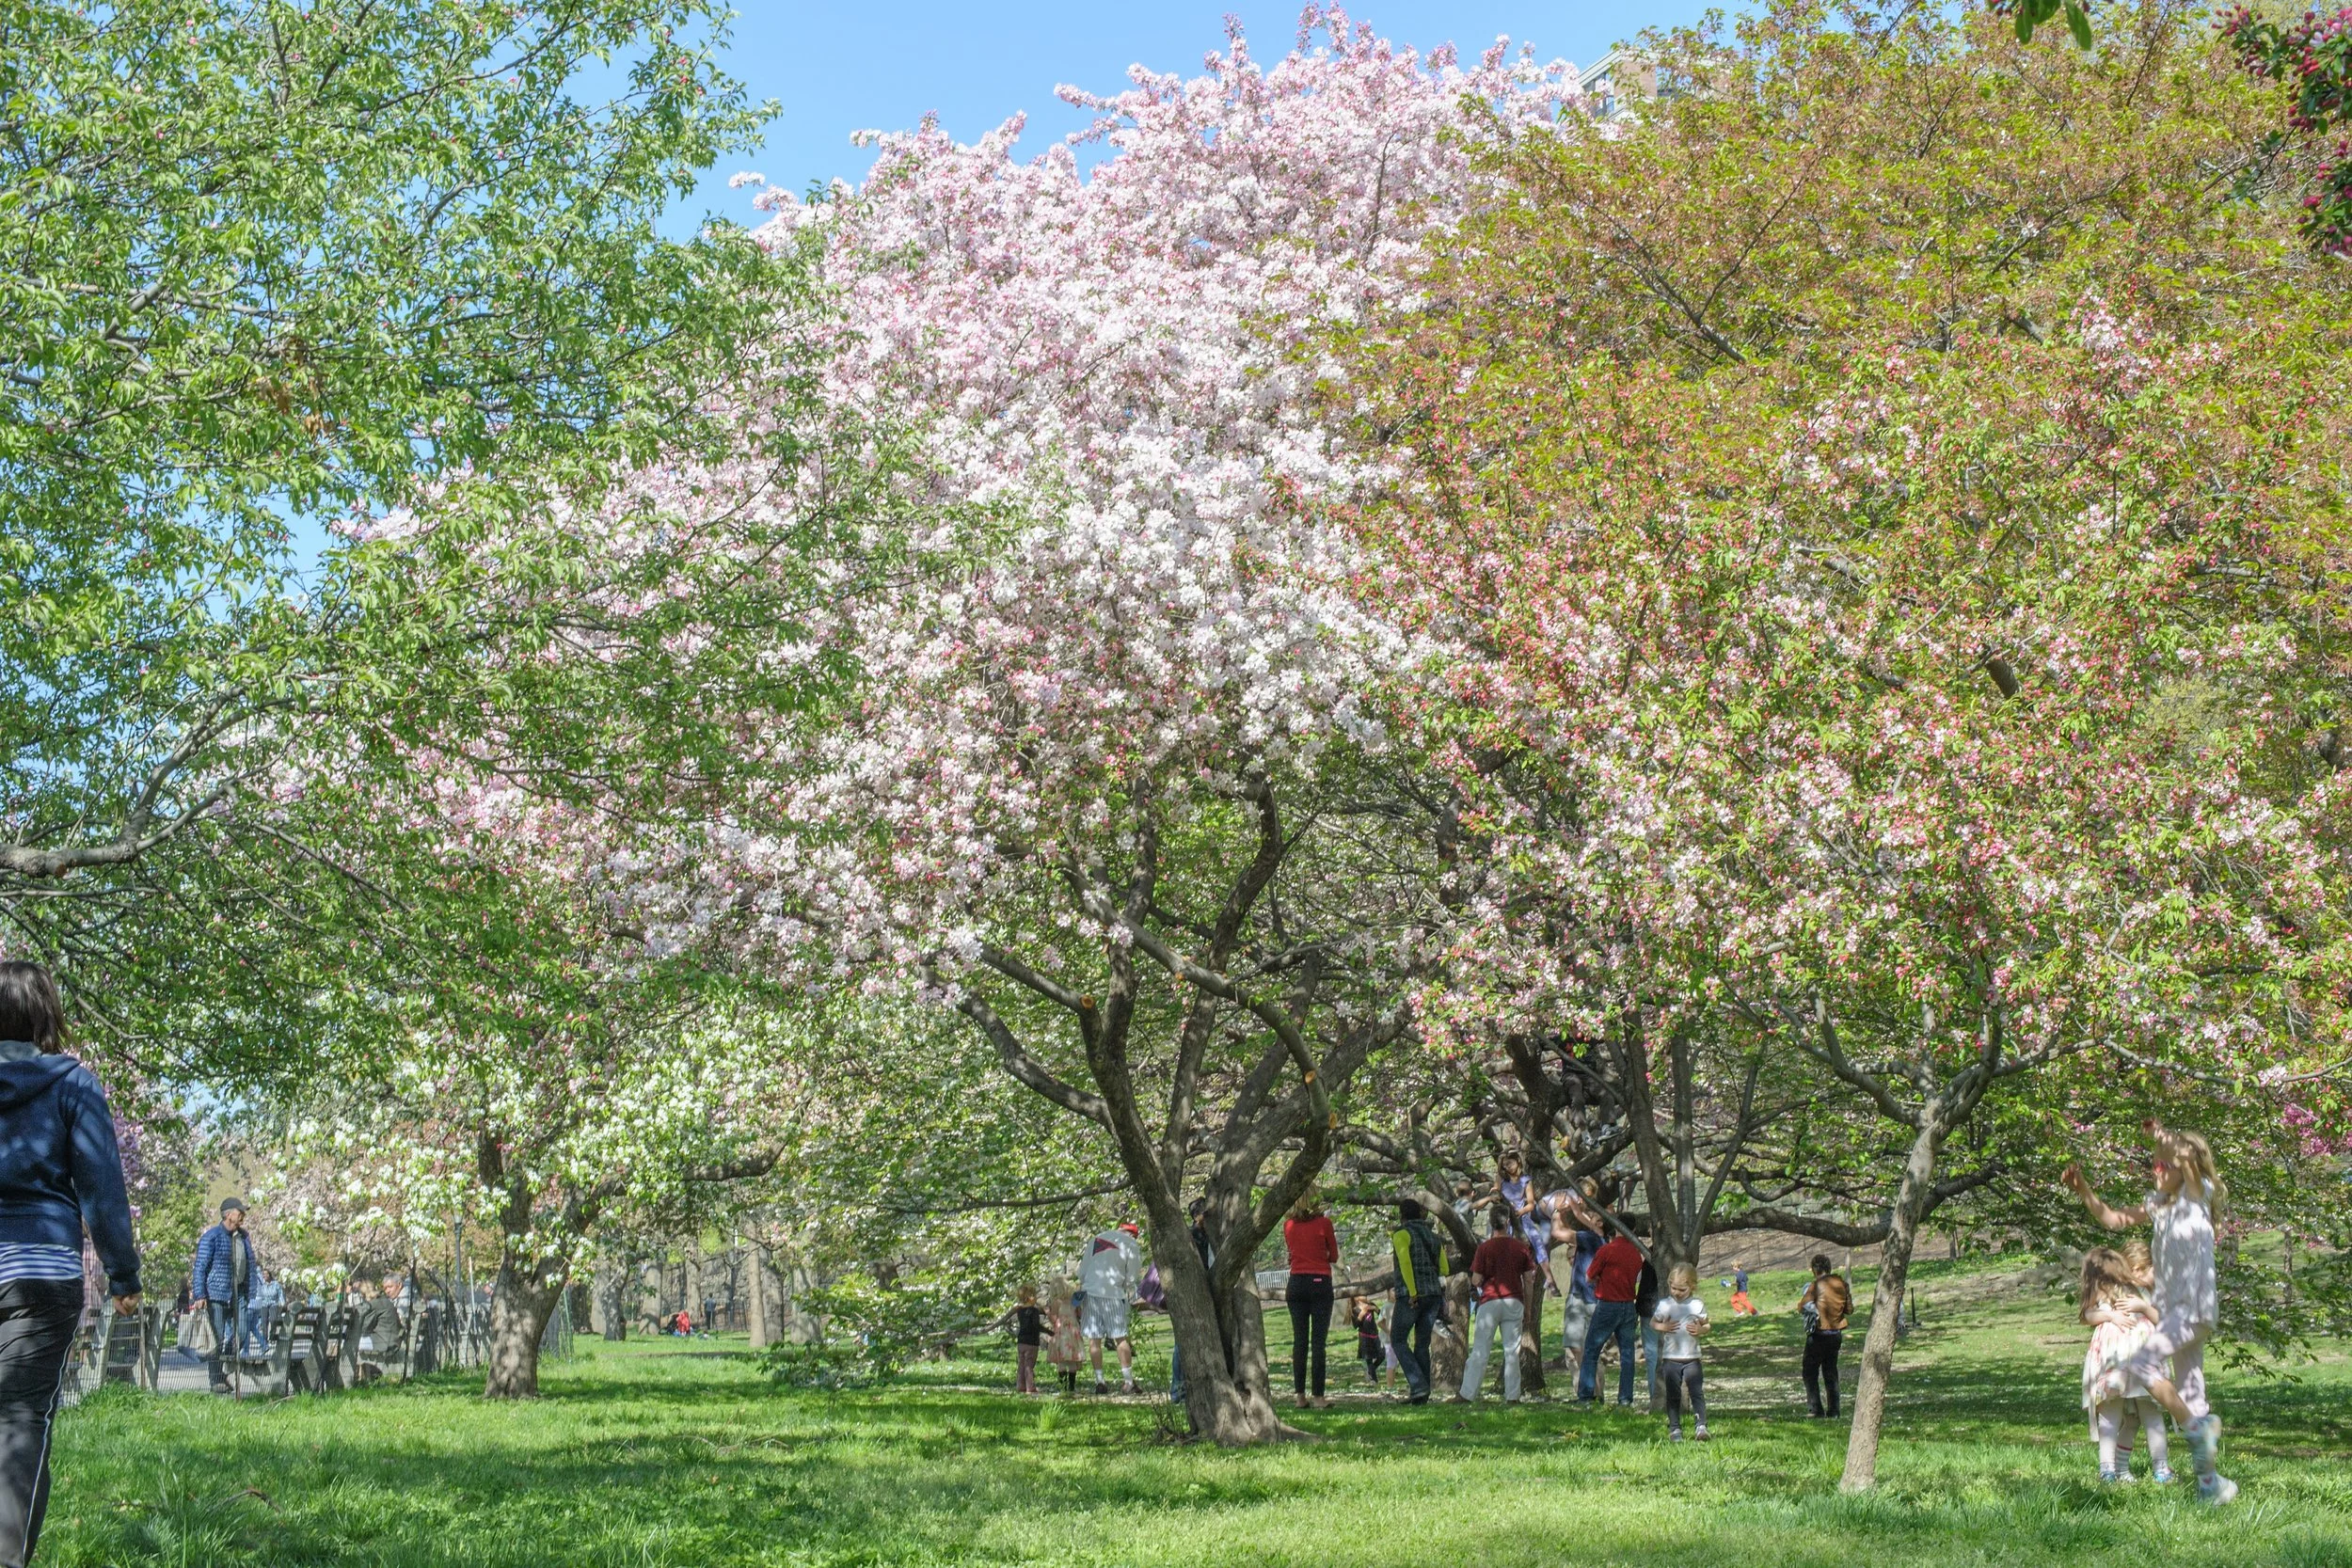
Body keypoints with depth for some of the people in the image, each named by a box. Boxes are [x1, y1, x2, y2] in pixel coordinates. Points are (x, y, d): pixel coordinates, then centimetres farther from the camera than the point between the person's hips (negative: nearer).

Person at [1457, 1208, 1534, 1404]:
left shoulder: (1484, 1248, -6)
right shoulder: (1521, 1247, 2)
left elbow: (1476, 1280, -7)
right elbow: (1529, 1277, 5)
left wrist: (1475, 1285, 16)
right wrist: (1527, 1303, 17)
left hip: (1490, 1301, -2)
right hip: (1514, 1302, 2)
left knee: (1480, 1351, 0)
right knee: (1512, 1351, 6)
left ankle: (1468, 1395, 0)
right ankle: (1512, 1396, 4)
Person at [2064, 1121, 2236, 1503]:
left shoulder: (2198, 1194, -4)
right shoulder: (2159, 1204, 16)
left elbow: (2183, 1157, -24)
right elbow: (2112, 1218, 21)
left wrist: (2160, 1134, -13)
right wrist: (2082, 1189, 11)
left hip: (2196, 1307, -9)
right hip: (2173, 1309, 9)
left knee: (2143, 1363, -24)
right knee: (2188, 1394, 8)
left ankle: (2198, 1428, -12)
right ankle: (2211, 1484, 12)